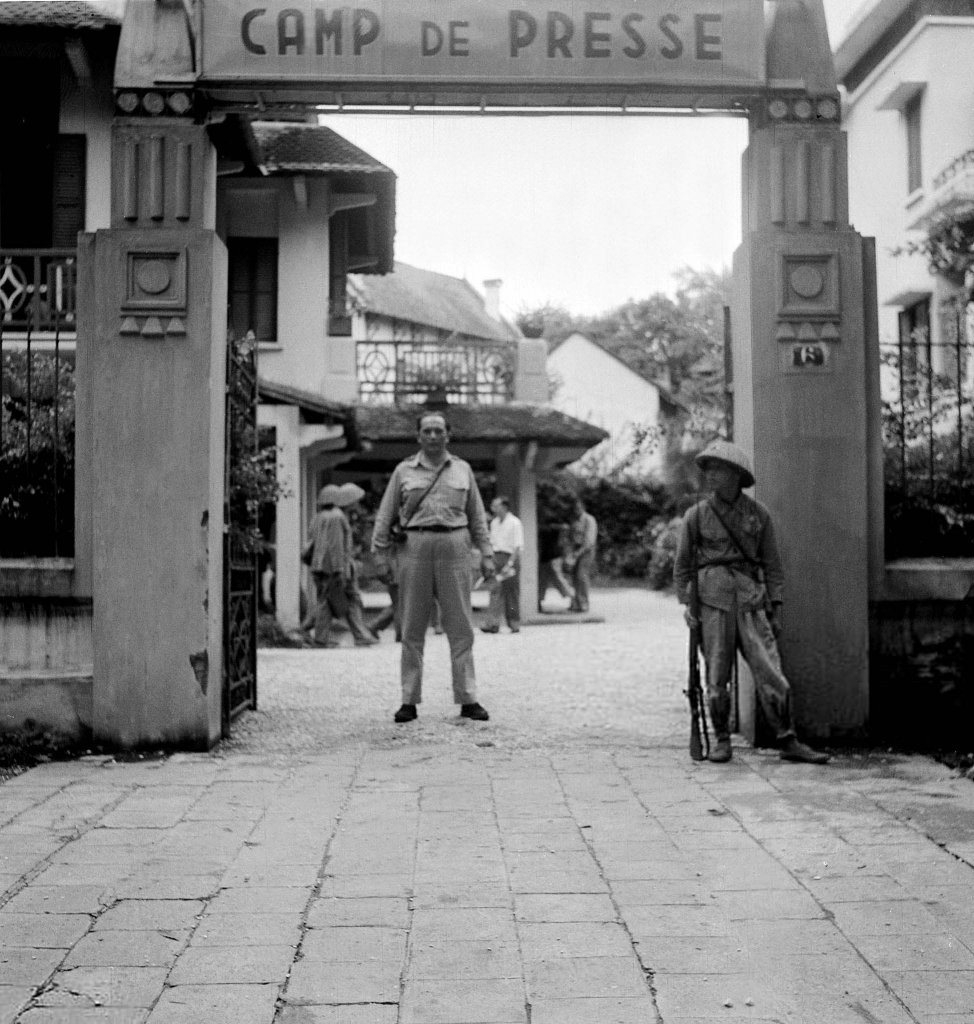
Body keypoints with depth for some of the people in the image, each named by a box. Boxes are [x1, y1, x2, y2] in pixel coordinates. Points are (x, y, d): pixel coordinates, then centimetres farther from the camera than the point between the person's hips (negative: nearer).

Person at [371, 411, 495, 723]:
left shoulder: (462, 469, 13)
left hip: (454, 548, 1)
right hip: (414, 548, -1)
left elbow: (477, 516, 14)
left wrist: (486, 553, 8)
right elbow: (385, 516, 9)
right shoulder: (403, 471, 9)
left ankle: (467, 700, 5)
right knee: (412, 629, 2)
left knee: (461, 627, 0)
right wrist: (380, 554, 3)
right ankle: (409, 701, 7)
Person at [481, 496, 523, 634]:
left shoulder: (514, 523, -8)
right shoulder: (494, 523, 13)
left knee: (511, 592, 2)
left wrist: (509, 564, -20)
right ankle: (493, 623, -11)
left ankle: (514, 624, 12)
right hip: (497, 557, 6)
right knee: (495, 591, -5)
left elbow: (518, 546, -13)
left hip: (511, 558, -5)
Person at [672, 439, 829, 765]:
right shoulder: (696, 515, 3)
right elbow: (682, 565, 11)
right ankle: (721, 741, 16)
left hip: (751, 603, 1)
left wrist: (776, 610, 7)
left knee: (771, 673, -4)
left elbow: (771, 565, 11)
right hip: (712, 602, -1)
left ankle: (788, 742, 5)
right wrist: (685, 604, 3)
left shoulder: (759, 514, 6)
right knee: (717, 677, 1)